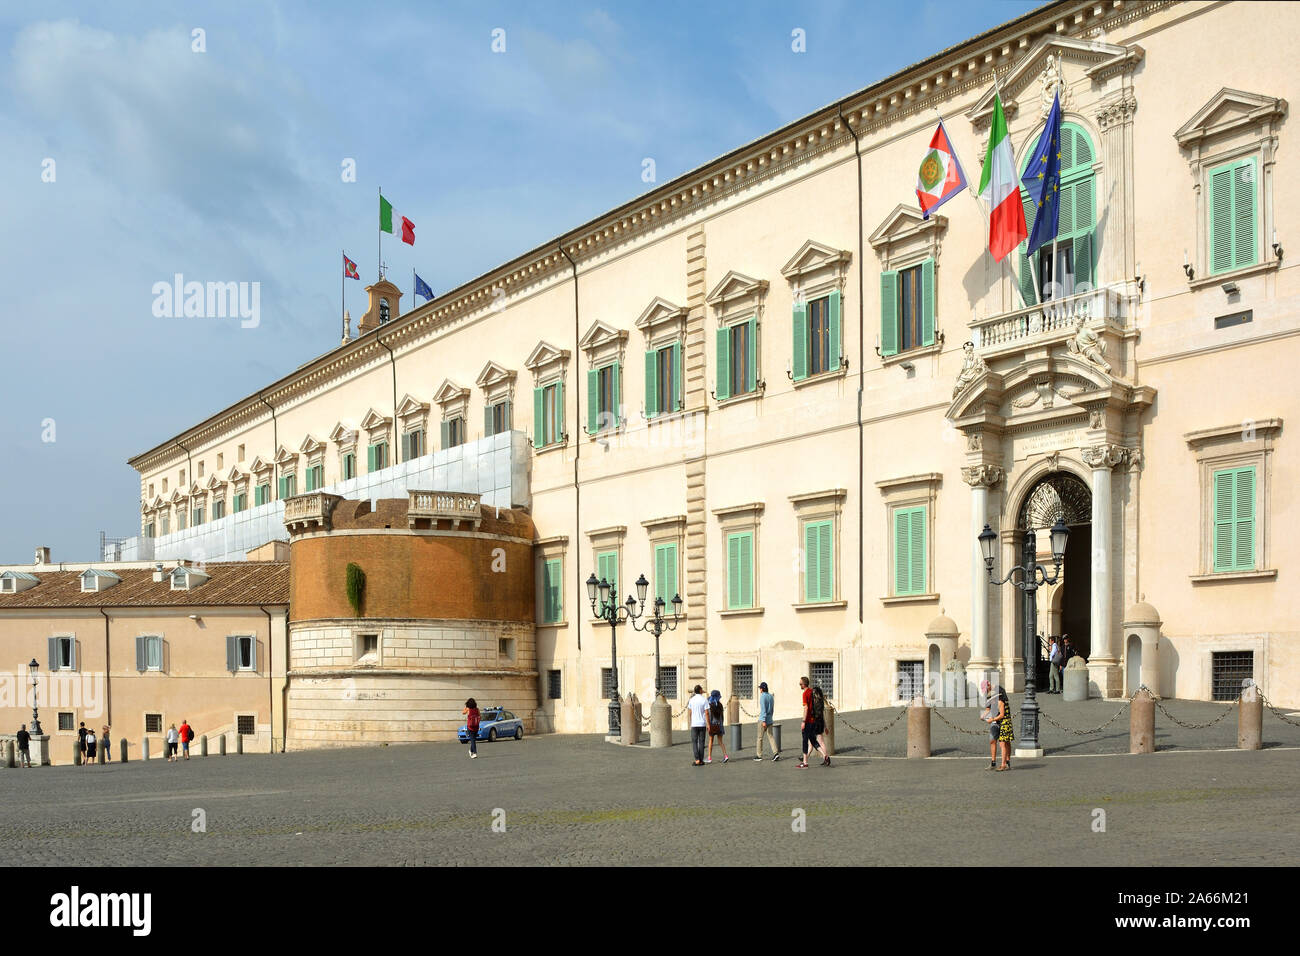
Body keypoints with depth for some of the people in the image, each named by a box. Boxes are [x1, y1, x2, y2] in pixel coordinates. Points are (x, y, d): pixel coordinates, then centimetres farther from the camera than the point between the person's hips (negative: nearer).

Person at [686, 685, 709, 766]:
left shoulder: (691, 700, 0)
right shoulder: (704, 700, -7)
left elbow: (690, 712, 6)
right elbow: (706, 713, -9)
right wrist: (708, 725, -5)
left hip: (694, 724, 1)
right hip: (702, 724, -1)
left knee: (694, 742, 4)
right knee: (701, 742, 7)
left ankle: (697, 760, -8)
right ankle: (701, 760, 7)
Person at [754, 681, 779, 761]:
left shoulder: (762, 696, -12)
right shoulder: (771, 696, 10)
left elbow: (763, 709, -18)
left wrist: (764, 721, -20)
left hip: (763, 720, -7)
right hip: (770, 720, 7)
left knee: (760, 737, 3)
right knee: (770, 736, 5)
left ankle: (759, 755, 9)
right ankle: (776, 753, -10)